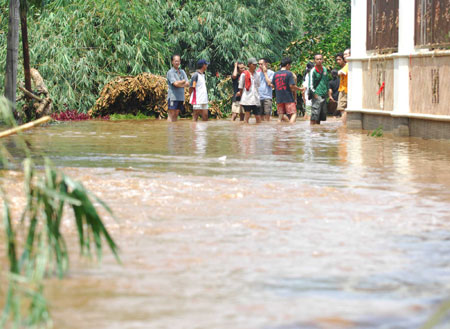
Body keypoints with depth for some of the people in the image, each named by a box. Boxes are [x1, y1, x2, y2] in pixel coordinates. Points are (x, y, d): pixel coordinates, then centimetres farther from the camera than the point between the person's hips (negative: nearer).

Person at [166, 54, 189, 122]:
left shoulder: (182, 72, 14)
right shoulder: (170, 72, -5)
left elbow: (187, 84, 6)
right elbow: (175, 83, -16)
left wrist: (179, 84, -9)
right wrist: (183, 81, 1)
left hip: (181, 97, 6)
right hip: (173, 97, -6)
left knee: (176, 115, 8)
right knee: (171, 115, -7)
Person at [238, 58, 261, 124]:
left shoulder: (257, 74, 10)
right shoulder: (244, 74, -3)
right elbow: (241, 87, 3)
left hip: (256, 99, 4)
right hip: (247, 99, -4)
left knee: (258, 117, 3)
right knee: (247, 116, -2)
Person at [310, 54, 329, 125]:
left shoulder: (324, 69, 10)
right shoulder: (313, 71, -8)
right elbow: (311, 84, -9)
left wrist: (327, 90, 19)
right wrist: (314, 94, -13)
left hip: (324, 94, 7)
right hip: (317, 94, -7)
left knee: (322, 113, 10)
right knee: (315, 114, -12)